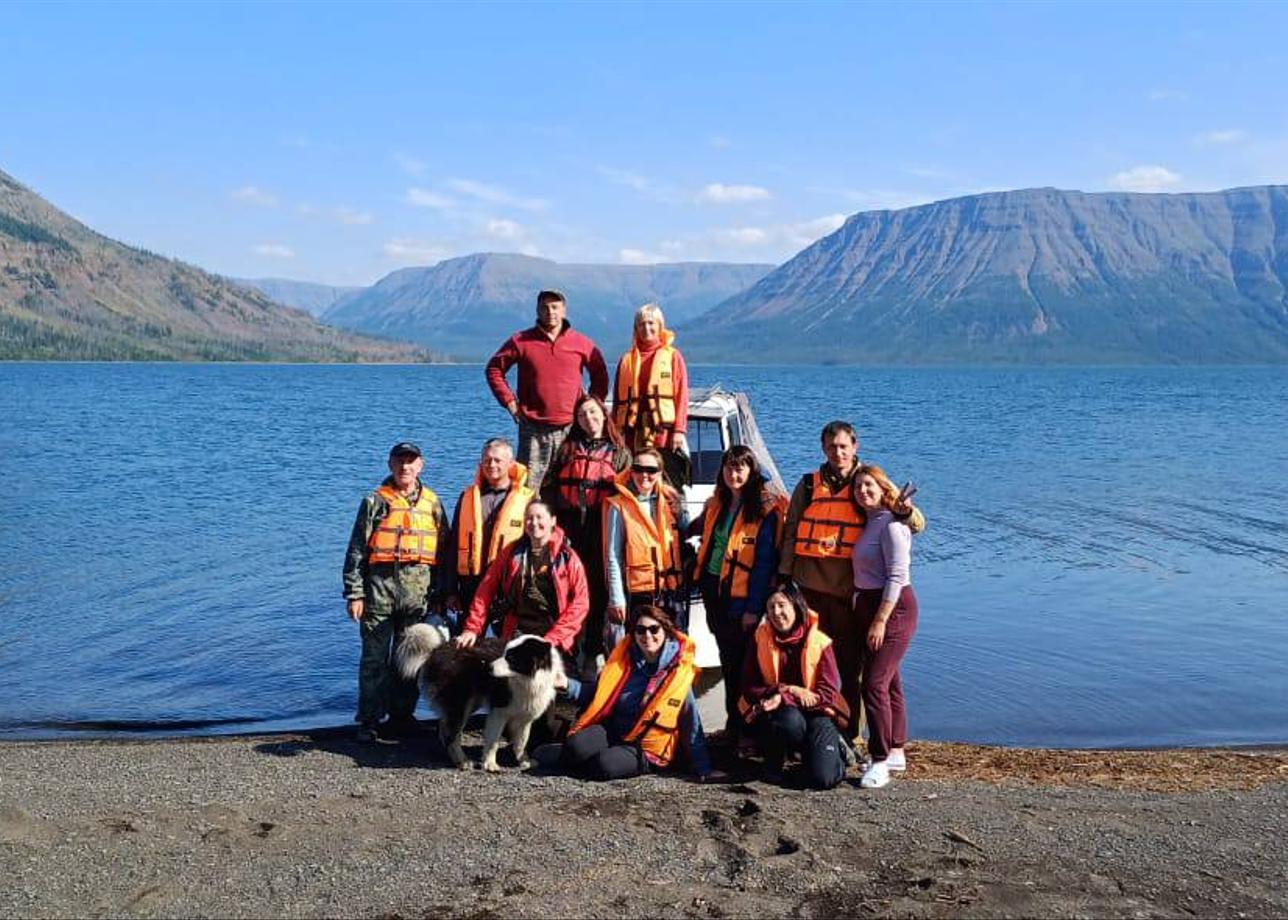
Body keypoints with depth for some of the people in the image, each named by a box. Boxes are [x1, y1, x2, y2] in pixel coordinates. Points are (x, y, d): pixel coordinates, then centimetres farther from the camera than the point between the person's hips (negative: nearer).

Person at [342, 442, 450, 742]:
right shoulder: (375, 502, 4)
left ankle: (401, 715, 20)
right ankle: (369, 721, 4)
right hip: (380, 585, -3)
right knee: (375, 658, -1)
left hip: (418, 590, 3)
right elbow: (356, 550, 1)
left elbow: (444, 551, 15)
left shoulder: (432, 503, 13)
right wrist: (354, 594, -5)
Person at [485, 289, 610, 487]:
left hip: (569, 428, 1)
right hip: (533, 428, -1)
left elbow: (600, 376, 17)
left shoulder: (582, 343, 7)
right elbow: (494, 369, 11)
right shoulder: (521, 341, 4)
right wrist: (509, 401, 3)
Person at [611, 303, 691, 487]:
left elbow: (682, 395, 1)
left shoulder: (673, 356, 7)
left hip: (664, 433, -3)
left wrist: (679, 430, -8)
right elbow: (618, 399, 15)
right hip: (633, 434, 3)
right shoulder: (627, 359, 15)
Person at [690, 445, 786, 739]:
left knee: (739, 662, 0)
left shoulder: (764, 510, -10)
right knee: (727, 659, 14)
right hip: (713, 591, 6)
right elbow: (696, 529, 28)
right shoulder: (715, 504, 10)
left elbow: (764, 562, -13)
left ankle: (740, 726, 11)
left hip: (740, 597, -6)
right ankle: (732, 721, 23)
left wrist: (754, 608, -17)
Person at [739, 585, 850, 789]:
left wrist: (784, 699, -24)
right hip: (773, 713, 1)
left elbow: (828, 693, -12)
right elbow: (749, 688, -4)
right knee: (790, 721, -38)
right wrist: (788, 689, -20)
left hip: (815, 712, 0)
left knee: (822, 778, -22)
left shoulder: (820, 642, -7)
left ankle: (833, 746, 14)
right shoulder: (760, 638, -3)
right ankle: (773, 762, -5)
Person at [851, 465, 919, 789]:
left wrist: (880, 620, -22)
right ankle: (896, 753, 24)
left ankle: (880, 761, -8)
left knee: (874, 683, -13)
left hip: (893, 608, -10)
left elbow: (897, 576, -19)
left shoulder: (891, 524, -14)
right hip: (868, 606, 10)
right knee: (889, 681, 15)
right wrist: (867, 616, 11)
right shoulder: (869, 523, 14)